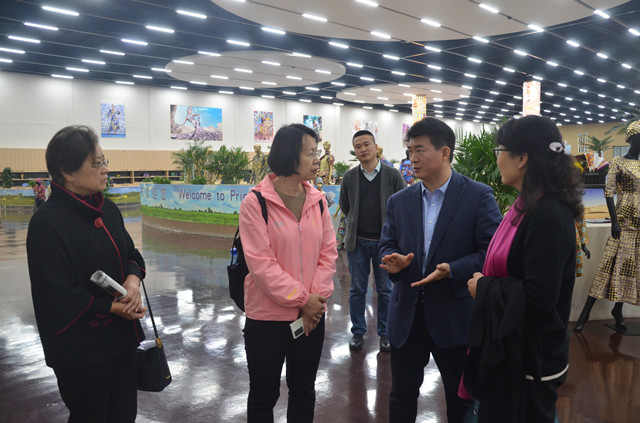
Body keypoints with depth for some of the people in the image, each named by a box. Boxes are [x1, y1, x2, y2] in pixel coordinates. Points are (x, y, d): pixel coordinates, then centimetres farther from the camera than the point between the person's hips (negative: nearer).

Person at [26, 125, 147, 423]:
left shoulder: (107, 209, 5)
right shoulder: (47, 222, -17)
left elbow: (131, 254, 13)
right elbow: (57, 293, -19)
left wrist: (134, 278, -9)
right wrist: (112, 307, -15)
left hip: (121, 337, 7)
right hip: (81, 351, -7)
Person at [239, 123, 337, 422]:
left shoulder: (318, 200, 3)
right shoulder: (255, 203, -12)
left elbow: (328, 252, 2)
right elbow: (260, 262, -17)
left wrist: (316, 298, -10)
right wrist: (302, 299, -15)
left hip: (311, 315, 4)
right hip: (267, 316, -4)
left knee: (304, 390, 18)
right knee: (264, 393, 12)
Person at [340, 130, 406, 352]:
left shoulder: (392, 175, -4)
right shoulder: (349, 177, 2)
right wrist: (358, 223, 11)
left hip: (384, 241, -1)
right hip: (357, 241, 2)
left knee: (385, 290, 8)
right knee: (357, 290, 9)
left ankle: (385, 333, 23)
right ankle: (358, 332, 23)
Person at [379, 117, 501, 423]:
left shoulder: (478, 196, -8)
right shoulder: (399, 201, 5)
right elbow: (387, 245, 11)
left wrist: (452, 270, -24)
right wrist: (392, 261, -11)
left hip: (455, 315, -3)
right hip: (407, 315, 4)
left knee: (461, 399, 16)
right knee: (402, 396, 16)